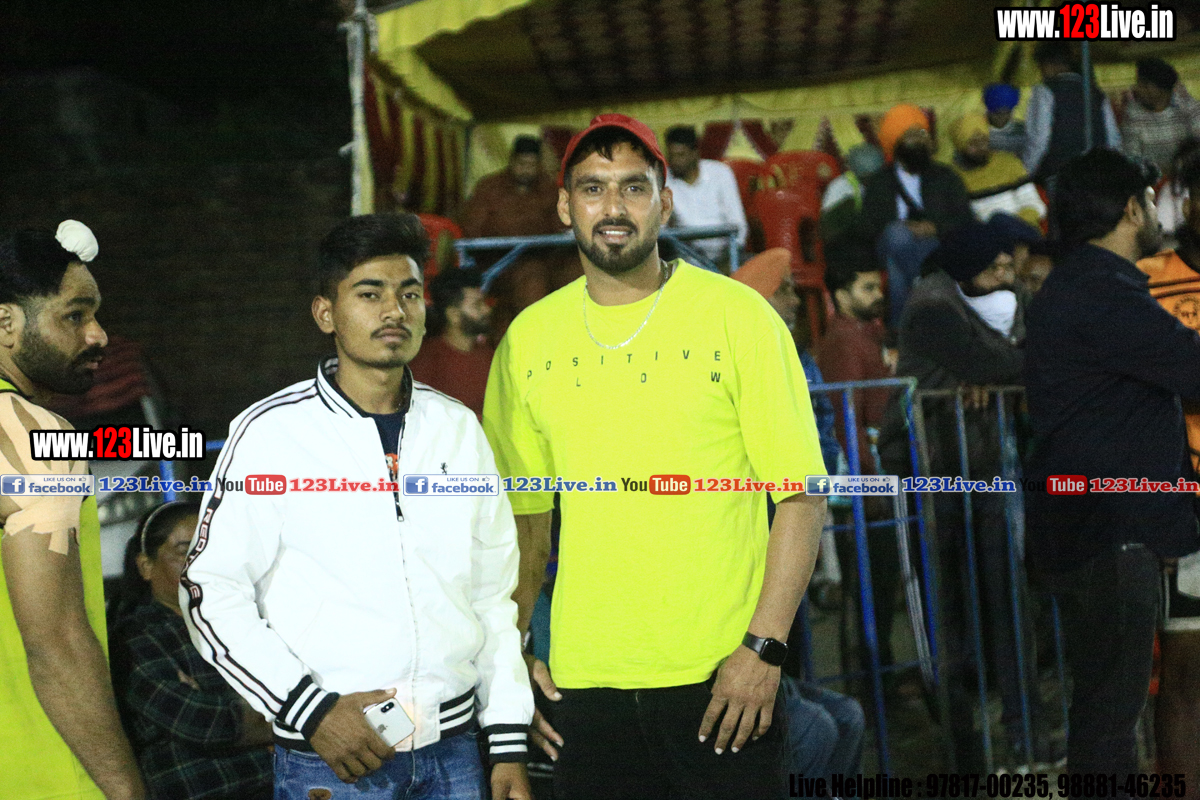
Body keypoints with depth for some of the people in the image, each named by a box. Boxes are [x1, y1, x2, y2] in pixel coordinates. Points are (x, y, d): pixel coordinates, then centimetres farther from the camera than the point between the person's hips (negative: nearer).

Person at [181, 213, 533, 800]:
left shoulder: (458, 429, 9)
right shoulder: (270, 432, -4)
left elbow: (493, 593, 12)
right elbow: (212, 592, -6)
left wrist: (508, 747, 8)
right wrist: (311, 709, -14)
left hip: (452, 751, 4)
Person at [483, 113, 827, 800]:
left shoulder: (739, 317, -2)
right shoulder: (530, 338, 7)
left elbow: (801, 497, -5)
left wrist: (763, 647, -13)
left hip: (720, 677, -3)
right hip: (585, 683, 3)